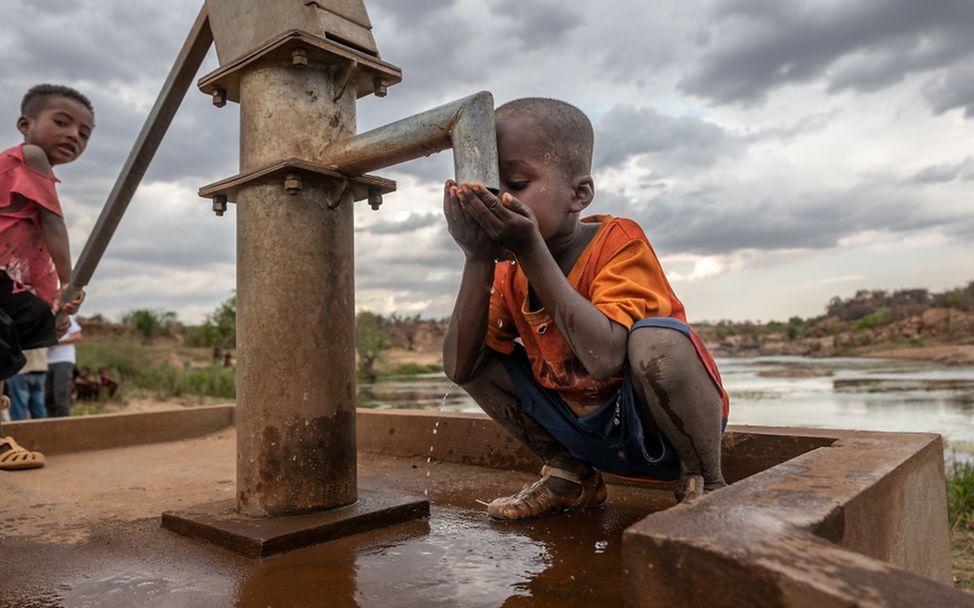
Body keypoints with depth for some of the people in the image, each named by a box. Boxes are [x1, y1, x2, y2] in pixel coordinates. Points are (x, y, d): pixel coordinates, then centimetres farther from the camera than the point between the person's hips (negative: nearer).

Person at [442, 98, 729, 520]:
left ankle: (705, 481, -9)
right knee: (476, 358, -5)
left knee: (655, 339, -36)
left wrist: (531, 250, -37)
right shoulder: (509, 270, -5)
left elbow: (606, 358, -39)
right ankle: (571, 477, 10)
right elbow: (459, 368, -16)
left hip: (663, 426, -5)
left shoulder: (619, 242, -22)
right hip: (589, 434, 6)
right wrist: (477, 260, -24)